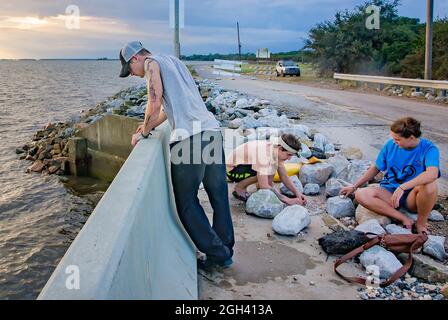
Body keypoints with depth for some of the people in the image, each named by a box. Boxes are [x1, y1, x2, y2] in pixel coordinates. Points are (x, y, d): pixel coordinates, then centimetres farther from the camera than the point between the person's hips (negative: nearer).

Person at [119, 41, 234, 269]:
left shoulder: (152, 63, 2)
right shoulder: (173, 61, 27)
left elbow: (155, 105, -7)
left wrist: (143, 133, 7)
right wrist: (150, 126, 34)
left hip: (189, 137, -8)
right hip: (212, 129, 8)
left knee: (186, 201, 5)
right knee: (219, 195, 13)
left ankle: (216, 252, 9)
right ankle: (225, 251, 23)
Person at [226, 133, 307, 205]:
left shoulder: (277, 150, -9)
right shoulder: (264, 155, -35)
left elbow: (284, 177, -1)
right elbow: (264, 186, -37)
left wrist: (297, 193, -13)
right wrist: (287, 200, -35)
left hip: (245, 164, 8)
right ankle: (239, 188, -10)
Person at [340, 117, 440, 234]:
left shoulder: (428, 149, -14)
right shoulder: (390, 145, -1)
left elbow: (432, 174, -34)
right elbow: (376, 168, 12)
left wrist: (402, 187, -41)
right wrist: (354, 187, 12)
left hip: (412, 198, -3)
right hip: (390, 193, 4)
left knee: (430, 185, -37)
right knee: (360, 194, -24)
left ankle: (421, 224, -11)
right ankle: (404, 219, -23)